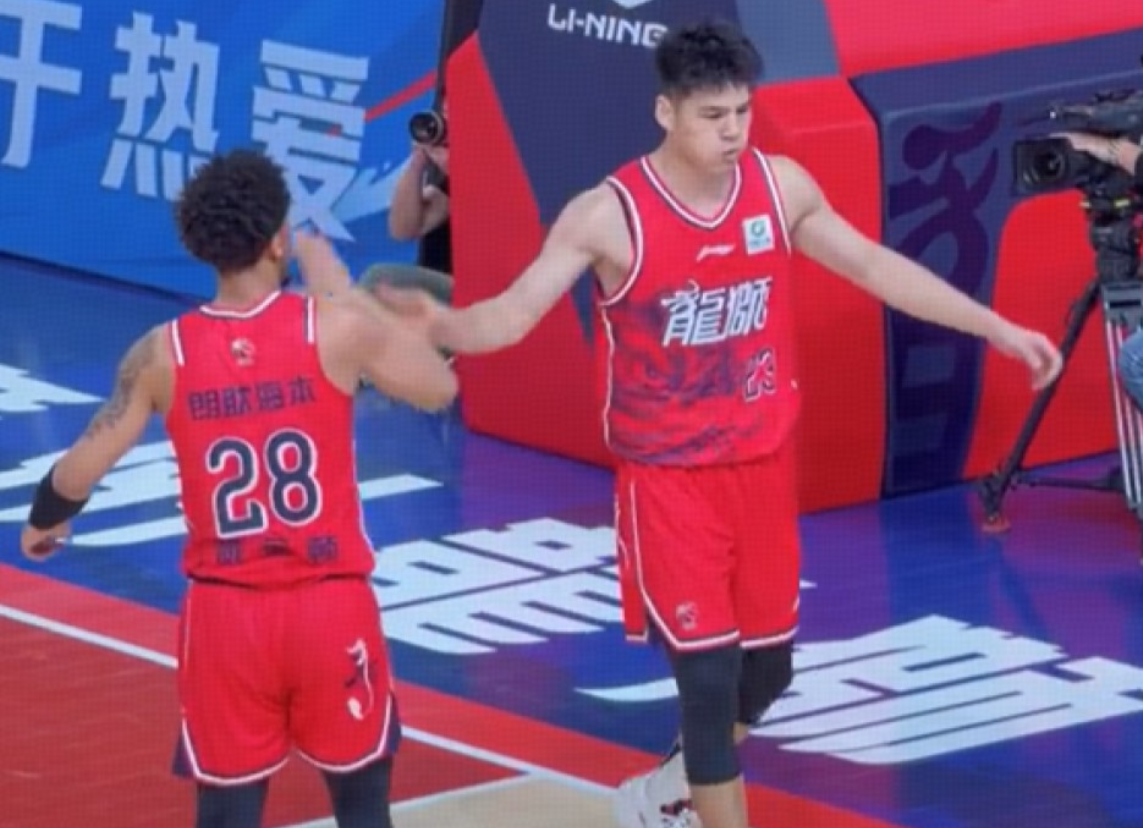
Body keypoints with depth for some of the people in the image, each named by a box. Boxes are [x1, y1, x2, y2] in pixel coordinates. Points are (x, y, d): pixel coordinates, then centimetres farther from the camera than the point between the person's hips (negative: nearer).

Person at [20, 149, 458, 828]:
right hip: (331, 605, -1)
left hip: (225, 612, 1)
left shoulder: (163, 353, -5)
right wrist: (345, 291, 10)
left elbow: (80, 473, 0)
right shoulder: (337, 328, -11)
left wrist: (44, 522, 24)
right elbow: (440, 388, 4)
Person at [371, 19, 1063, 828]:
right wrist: (441, 324, -43)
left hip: (764, 465, 5)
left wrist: (998, 329, 11)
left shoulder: (781, 186, -4)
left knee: (767, 666, 15)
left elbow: (874, 266, 9)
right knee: (709, 671, -9)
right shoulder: (608, 214, -18)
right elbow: (514, 314, -20)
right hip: (669, 478, -5)